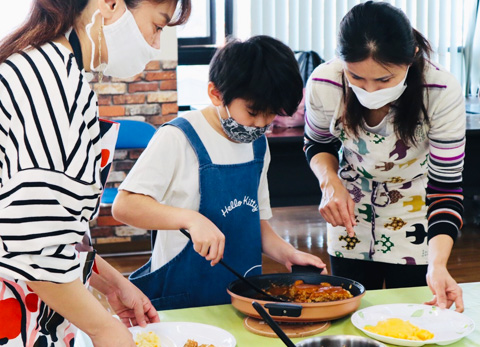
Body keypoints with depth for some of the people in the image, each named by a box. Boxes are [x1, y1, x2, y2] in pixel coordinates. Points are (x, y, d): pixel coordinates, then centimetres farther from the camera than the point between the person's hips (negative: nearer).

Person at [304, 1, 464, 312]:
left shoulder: (443, 94, -31)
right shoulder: (324, 84, -26)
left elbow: (446, 188, -25)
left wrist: (438, 265, -38)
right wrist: (331, 183, -24)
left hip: (415, 222, -1)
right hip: (350, 213, 2)